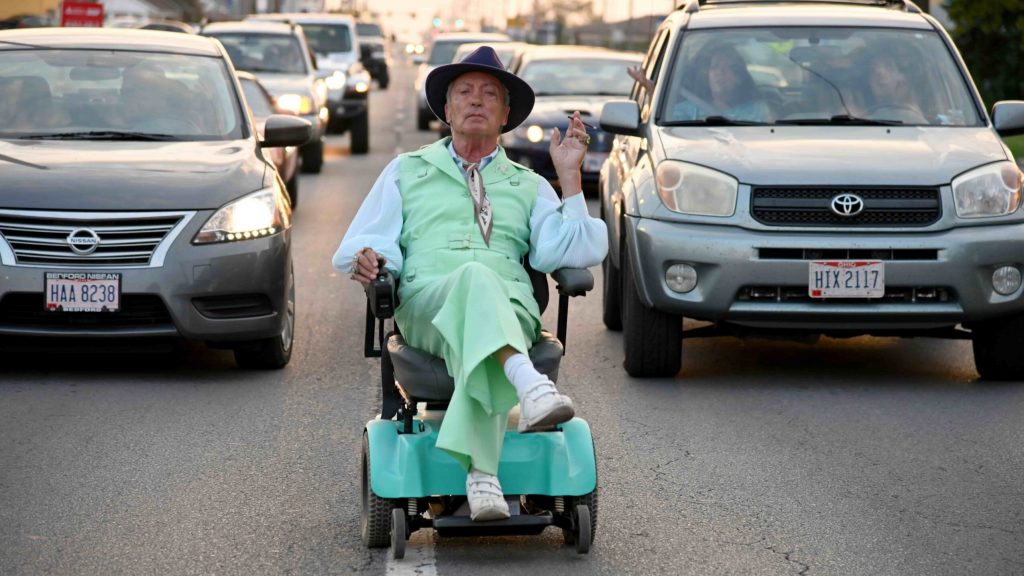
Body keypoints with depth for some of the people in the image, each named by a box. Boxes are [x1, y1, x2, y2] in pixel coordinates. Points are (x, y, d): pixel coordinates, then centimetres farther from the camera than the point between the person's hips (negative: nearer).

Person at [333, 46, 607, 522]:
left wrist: (569, 176, 6)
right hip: (425, 301, -1)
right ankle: (530, 385, -63)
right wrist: (367, 258, -7)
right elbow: (364, 241, 17)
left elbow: (572, 252, 11)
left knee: (472, 342, -38)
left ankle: (479, 470, -51)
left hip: (511, 307, 1)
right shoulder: (406, 171, 28)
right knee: (475, 278, -39)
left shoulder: (529, 187, 28)